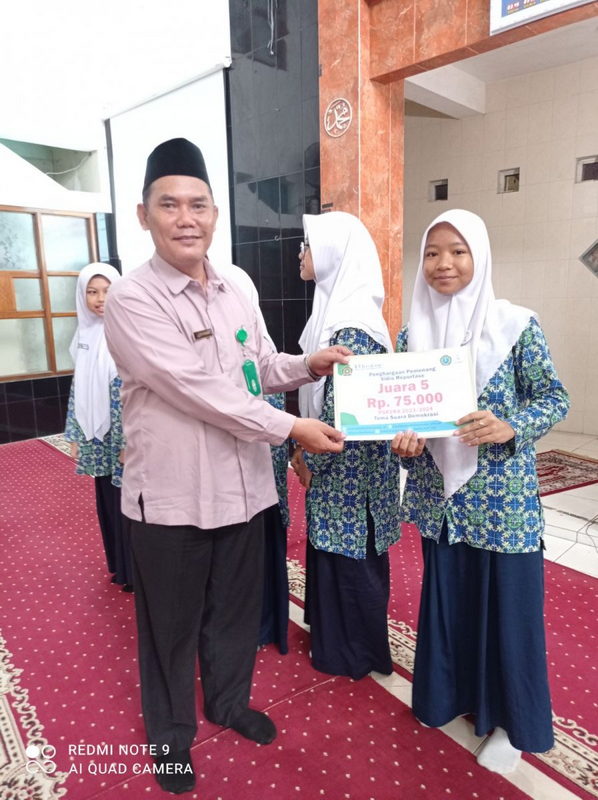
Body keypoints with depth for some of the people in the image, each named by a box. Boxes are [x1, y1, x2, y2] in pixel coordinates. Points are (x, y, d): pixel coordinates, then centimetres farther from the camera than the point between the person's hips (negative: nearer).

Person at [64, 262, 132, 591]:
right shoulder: (84, 335, 8)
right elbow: (79, 388, 12)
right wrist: (76, 436, 11)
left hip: (126, 435, -6)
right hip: (97, 436, 6)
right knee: (109, 502, 15)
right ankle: (122, 566, 33)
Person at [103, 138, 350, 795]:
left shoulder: (233, 294, 6)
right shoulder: (132, 300, -16)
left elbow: (260, 368, 16)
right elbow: (198, 389, -23)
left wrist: (308, 365, -3)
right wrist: (291, 429, -19)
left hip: (242, 484, 6)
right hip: (172, 495, -5)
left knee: (236, 608, 23)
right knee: (172, 623, 15)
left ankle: (228, 701, 49)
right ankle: (170, 732, 41)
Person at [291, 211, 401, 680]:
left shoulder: (352, 327, -22)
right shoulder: (334, 310, 8)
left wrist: (310, 458, -12)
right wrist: (308, 449, 11)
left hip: (347, 469, -9)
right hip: (335, 464, 9)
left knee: (351, 558, 8)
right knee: (333, 551, 21)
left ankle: (357, 654, 29)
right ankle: (336, 637, 41)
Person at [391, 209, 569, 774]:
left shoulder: (515, 325, -9)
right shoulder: (412, 332, 2)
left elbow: (555, 398, -5)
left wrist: (510, 427, -23)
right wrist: (402, 440, -13)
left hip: (502, 498, -3)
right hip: (439, 495, 4)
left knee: (506, 603, 10)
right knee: (446, 596, 19)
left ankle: (509, 719, 34)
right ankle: (449, 694, 43)